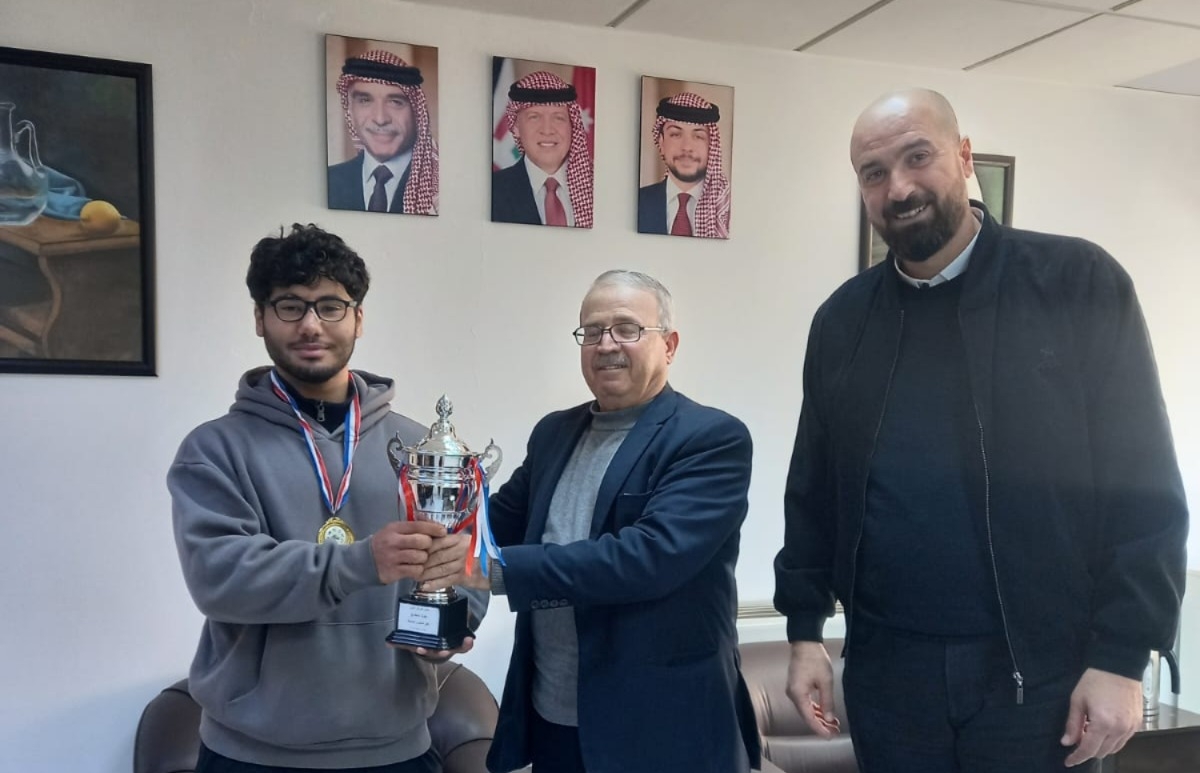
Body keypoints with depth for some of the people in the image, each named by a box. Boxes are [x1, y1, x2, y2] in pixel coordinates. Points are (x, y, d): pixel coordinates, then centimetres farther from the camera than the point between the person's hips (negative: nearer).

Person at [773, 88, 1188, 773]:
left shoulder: (1079, 282, -5)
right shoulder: (843, 319, 5)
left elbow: (1144, 486, -7)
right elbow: (813, 489, 9)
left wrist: (1122, 655, -11)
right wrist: (805, 630, 6)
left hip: (1041, 669, -2)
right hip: (886, 667, 3)